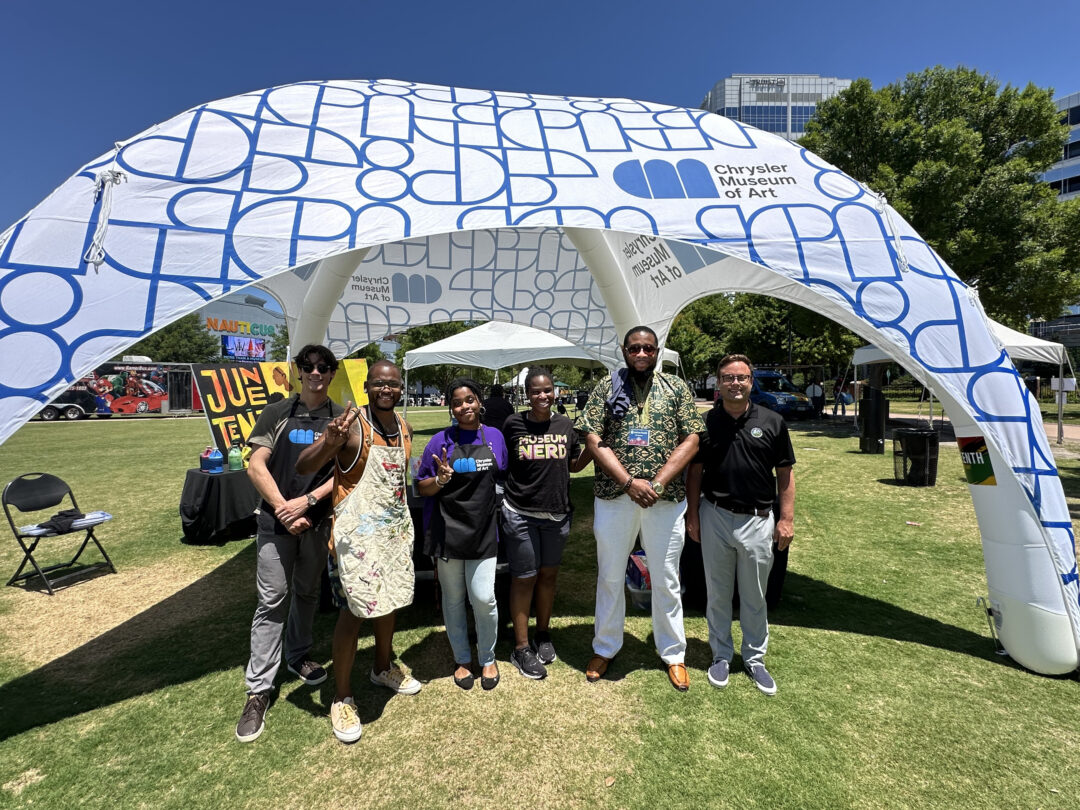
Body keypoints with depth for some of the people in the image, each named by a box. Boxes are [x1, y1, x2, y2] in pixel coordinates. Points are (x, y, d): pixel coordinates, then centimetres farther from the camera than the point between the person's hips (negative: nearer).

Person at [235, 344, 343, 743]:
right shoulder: (277, 413, 2)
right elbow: (255, 467, -4)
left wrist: (307, 501, -14)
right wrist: (284, 510, -12)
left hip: (317, 521, 2)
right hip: (275, 520, -1)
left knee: (307, 593, 17)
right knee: (272, 601, 1)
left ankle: (298, 655, 39)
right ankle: (259, 691, 12)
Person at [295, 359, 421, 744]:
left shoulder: (405, 428, 5)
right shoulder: (352, 425, -16)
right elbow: (303, 466, -24)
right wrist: (328, 443, -42)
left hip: (396, 527, 7)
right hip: (357, 531, -7)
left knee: (388, 601, 20)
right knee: (353, 610, 1)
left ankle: (383, 668, 44)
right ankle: (342, 697, 22)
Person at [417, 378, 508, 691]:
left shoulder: (494, 437, 2)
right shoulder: (441, 441, -5)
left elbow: (503, 477, 13)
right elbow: (422, 488, -1)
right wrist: (441, 479, -20)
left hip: (483, 532, 1)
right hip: (448, 532, 0)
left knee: (484, 598, -3)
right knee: (453, 598, 12)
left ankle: (487, 658, 24)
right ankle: (462, 659, 34)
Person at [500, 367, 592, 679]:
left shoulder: (565, 425, 3)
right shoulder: (513, 424, -6)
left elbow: (575, 465, 12)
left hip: (556, 514, 3)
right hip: (520, 515, -3)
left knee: (548, 574, 17)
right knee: (524, 579, 5)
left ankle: (543, 634, 37)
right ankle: (521, 648, 21)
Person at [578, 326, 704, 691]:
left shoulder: (677, 389, 4)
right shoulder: (606, 388, 1)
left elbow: (690, 440, -2)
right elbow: (594, 442, -5)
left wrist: (657, 484, -13)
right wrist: (630, 483, -15)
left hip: (666, 498, 0)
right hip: (614, 497, 0)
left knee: (666, 579, 13)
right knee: (609, 576, 13)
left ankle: (673, 654, 33)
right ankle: (604, 648, 34)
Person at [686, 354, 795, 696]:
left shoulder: (772, 422, -1)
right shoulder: (706, 423, -1)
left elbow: (784, 474, 3)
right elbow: (695, 472, 3)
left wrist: (786, 518, -1)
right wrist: (693, 515, 0)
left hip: (758, 520, 0)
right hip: (715, 517, 0)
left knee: (755, 596, 14)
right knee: (717, 593, 13)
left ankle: (755, 659, 32)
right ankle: (721, 655, 31)